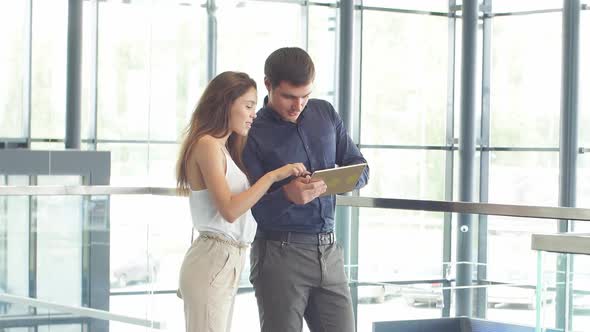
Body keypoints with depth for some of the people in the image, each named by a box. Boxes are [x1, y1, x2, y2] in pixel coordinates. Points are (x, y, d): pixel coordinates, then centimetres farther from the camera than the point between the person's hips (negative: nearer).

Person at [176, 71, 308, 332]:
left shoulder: (223, 147, 18)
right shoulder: (207, 144, -12)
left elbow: (242, 200, 14)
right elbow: (229, 210, -21)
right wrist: (272, 176, -19)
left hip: (227, 261, 9)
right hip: (213, 261, -9)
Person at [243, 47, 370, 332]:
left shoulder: (325, 113, 9)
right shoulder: (253, 134, -6)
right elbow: (253, 209, -9)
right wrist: (287, 196, -29)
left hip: (329, 252, 5)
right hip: (280, 253, -4)